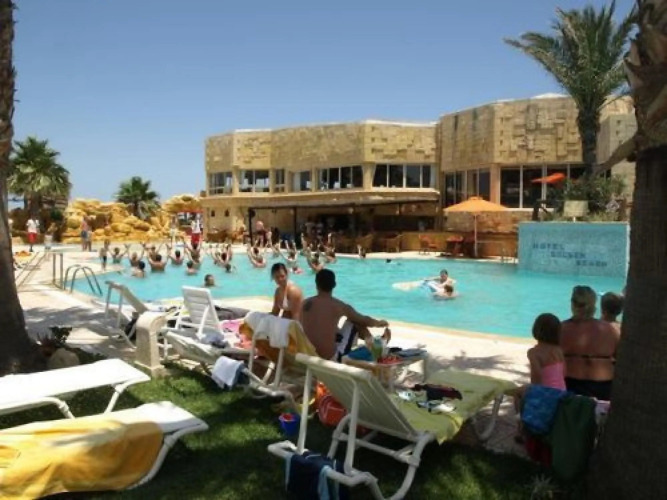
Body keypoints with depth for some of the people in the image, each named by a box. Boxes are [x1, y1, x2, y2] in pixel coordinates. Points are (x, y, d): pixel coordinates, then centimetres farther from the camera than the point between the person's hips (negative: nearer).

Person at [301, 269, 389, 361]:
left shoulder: (306, 303, 2)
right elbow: (365, 320, 9)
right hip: (331, 358, -4)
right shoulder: (340, 306, -8)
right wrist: (379, 323, 31)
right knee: (356, 321, 13)